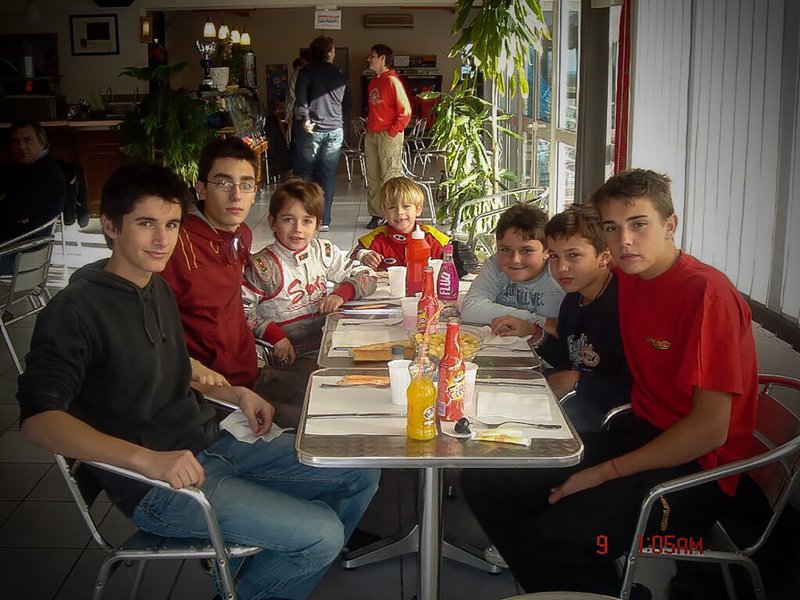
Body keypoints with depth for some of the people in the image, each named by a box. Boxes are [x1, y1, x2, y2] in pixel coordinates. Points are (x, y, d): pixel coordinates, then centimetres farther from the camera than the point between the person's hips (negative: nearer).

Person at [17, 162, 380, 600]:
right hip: (155, 487, -8)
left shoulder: (158, 289, 10)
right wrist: (146, 458, -37)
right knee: (321, 534, -18)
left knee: (361, 475, 7)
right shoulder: (75, 310, -16)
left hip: (214, 444, 9)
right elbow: (37, 417, -27)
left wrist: (235, 394, 5)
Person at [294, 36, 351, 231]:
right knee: (328, 175, 5)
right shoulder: (339, 74, 9)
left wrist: (305, 119, -13)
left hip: (313, 129, -2)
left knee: (305, 172, 7)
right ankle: (324, 220, 6)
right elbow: (348, 103, 11)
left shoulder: (307, 71, 1)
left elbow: (301, 96, -15)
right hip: (335, 130, 2)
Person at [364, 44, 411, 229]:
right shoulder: (373, 82, 16)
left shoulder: (392, 81, -10)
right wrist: (369, 126, 13)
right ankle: (376, 214, 17)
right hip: (371, 135, 9)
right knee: (373, 177, 10)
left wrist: (392, 131, -14)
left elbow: (405, 111, -15)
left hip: (389, 136, -9)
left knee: (390, 177, -7)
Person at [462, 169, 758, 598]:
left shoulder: (707, 293, -18)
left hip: (696, 467, -8)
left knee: (551, 536, -30)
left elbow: (710, 429, -22)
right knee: (485, 481, -2)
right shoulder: (628, 280, 7)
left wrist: (604, 473, -19)